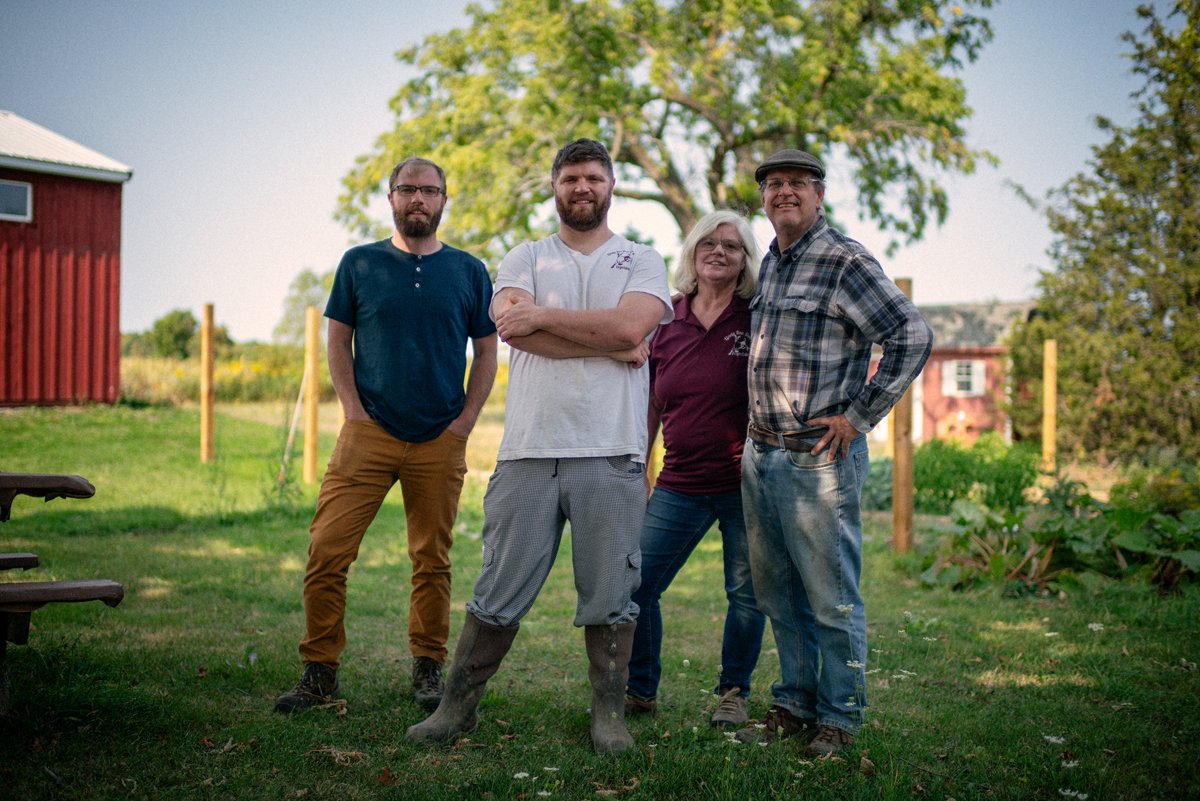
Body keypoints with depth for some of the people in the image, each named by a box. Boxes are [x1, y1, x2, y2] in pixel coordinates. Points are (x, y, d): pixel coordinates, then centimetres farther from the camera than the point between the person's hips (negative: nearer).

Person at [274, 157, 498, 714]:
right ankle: (319, 671, 4)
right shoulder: (359, 264, 7)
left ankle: (428, 669, 19)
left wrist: (467, 418, 0)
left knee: (432, 559, 7)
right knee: (326, 551, -7)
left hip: (441, 440, 1)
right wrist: (354, 409, -2)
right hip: (368, 434, 0)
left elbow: (486, 351, 10)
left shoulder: (469, 271, 8)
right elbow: (337, 342, 9)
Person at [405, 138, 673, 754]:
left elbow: (632, 324, -8)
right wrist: (610, 345, -7)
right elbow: (515, 329, -6)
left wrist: (544, 316, -5)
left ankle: (609, 715, 16)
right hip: (529, 449, 1)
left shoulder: (641, 260, 13)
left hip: (610, 454, 0)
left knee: (609, 594, 4)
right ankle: (457, 706, 16)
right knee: (500, 592, 4)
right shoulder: (525, 258, 14)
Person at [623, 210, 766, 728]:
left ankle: (733, 694, 24)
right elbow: (650, 408, 13)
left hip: (745, 484, -2)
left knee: (746, 593, 5)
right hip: (680, 485, 3)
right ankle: (639, 690, 19)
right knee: (636, 585, 1)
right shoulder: (665, 321, 6)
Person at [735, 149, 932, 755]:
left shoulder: (844, 261, -9)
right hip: (760, 455, 8)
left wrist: (859, 416, -13)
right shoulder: (768, 264, 15)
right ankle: (794, 706, 27)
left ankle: (839, 719, 12)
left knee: (832, 600, 0)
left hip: (819, 457, -8)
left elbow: (912, 337, -14)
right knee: (778, 595, 14)